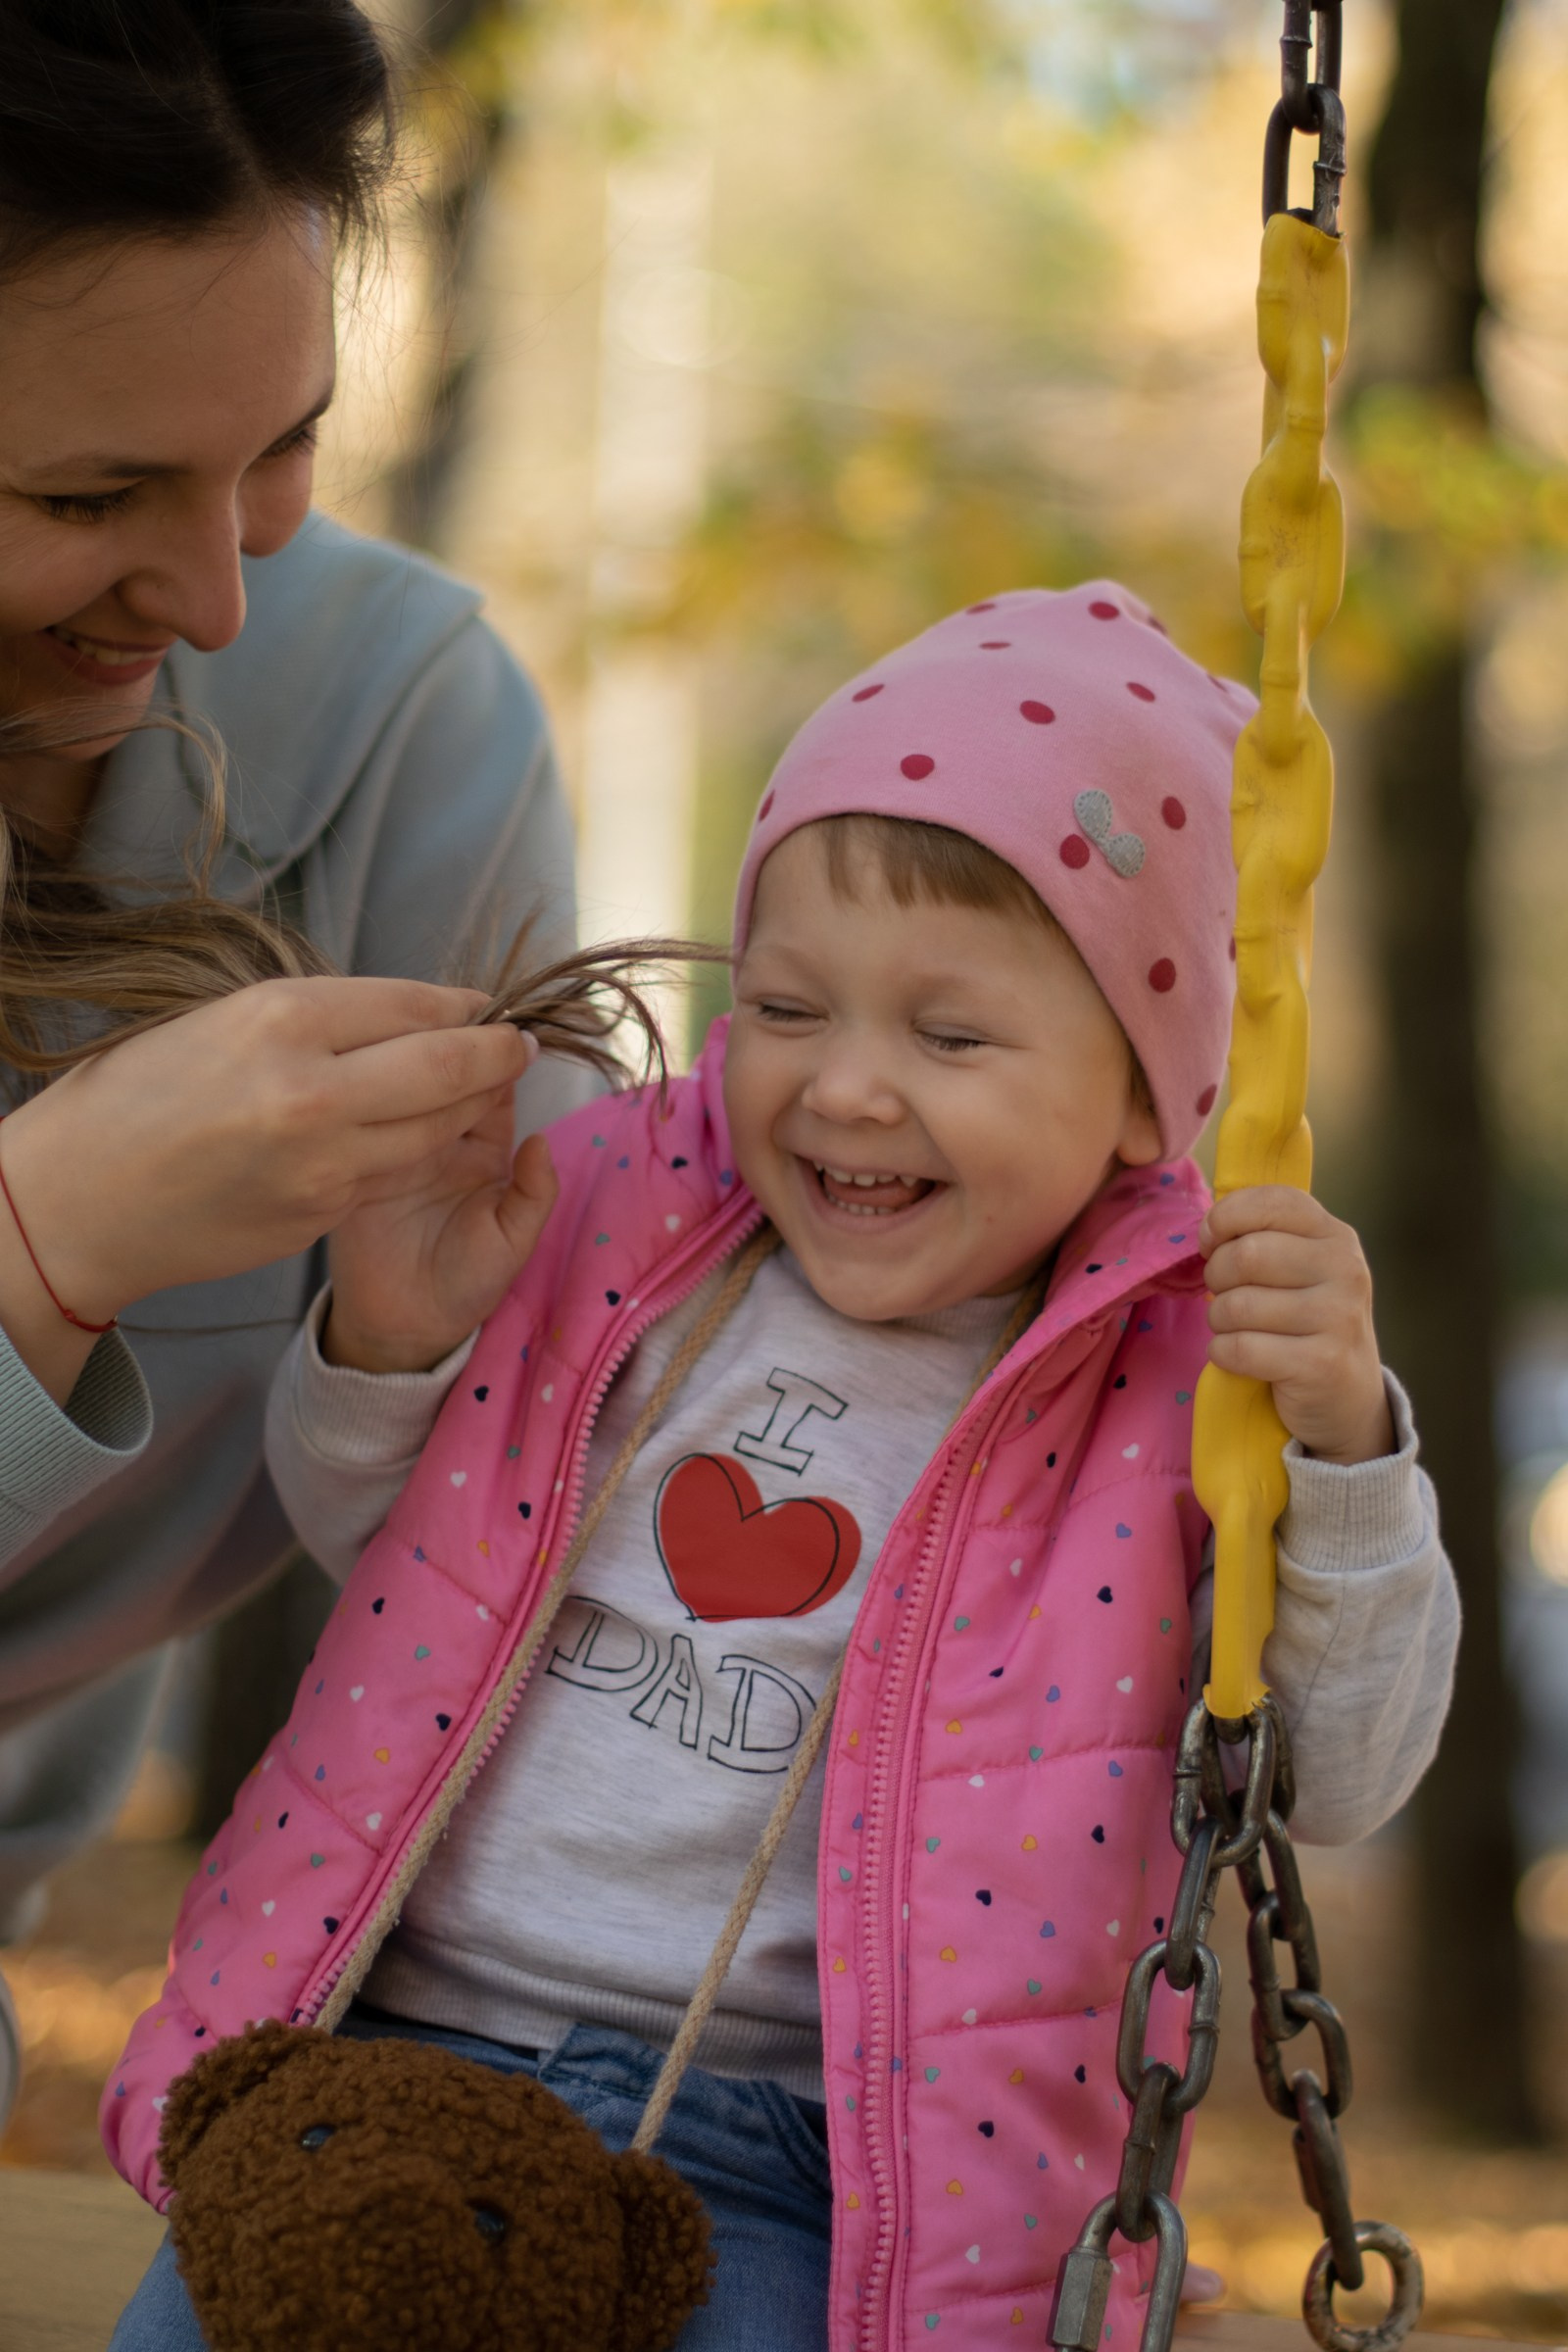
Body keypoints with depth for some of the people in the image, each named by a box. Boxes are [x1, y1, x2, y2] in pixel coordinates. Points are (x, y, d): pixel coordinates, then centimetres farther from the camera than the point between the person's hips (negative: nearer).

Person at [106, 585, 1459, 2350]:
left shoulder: (1168, 1381, -5)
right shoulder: (611, 1225, 3)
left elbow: (1341, 1778, -6)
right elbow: (360, 1535, 17)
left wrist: (1337, 1440, -20)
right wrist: (384, 1339, -5)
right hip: (395, 2047, 3)